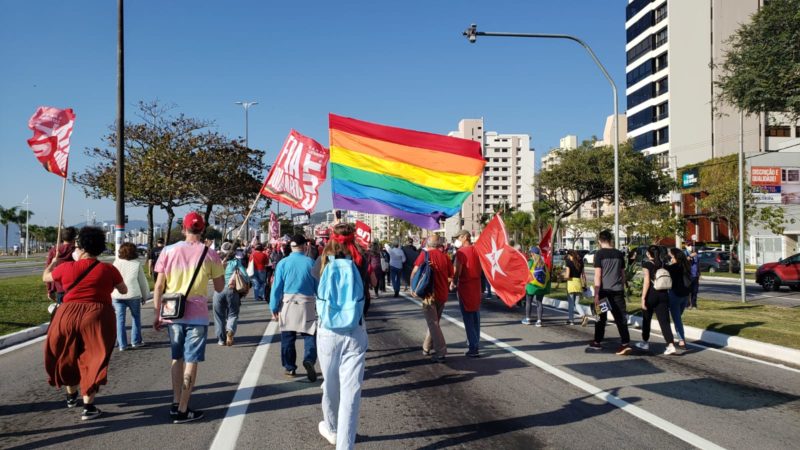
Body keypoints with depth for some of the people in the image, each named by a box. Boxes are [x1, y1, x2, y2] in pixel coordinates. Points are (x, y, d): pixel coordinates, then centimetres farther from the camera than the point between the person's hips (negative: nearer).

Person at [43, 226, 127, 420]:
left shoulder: (67, 268, -1)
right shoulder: (108, 269, -5)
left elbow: (45, 277, 20)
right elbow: (124, 290, 10)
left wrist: (53, 263, 40)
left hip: (67, 316, 2)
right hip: (97, 318, -2)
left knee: (67, 357, 23)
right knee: (93, 360, 6)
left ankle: (71, 395, 40)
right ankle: (88, 406, 3)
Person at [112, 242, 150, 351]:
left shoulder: (116, 263, 1)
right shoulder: (137, 264, -2)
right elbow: (142, 281, 3)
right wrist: (145, 296, 14)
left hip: (117, 295, 1)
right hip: (133, 295, -1)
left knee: (120, 319, 6)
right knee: (136, 317, 15)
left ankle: (122, 344, 7)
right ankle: (136, 341, 18)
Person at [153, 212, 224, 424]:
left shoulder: (169, 251, 1)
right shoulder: (209, 254, -4)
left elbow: (159, 286, 1)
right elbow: (219, 288, 1)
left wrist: (157, 314, 8)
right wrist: (219, 268, 17)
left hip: (172, 314, 3)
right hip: (197, 316, -3)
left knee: (177, 358, 18)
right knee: (191, 362, 3)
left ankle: (175, 404, 23)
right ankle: (182, 410, 5)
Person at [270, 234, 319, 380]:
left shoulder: (283, 263, -2)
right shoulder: (311, 263, -3)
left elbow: (276, 287, -1)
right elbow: (318, 286, 1)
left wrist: (274, 308, 6)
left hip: (287, 304, 1)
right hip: (307, 305, -1)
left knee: (287, 338, 12)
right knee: (310, 335, 4)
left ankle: (290, 368, 19)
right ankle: (309, 360, -19)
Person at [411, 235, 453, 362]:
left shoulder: (425, 254, -6)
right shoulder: (445, 256, 3)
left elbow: (415, 271, -13)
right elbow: (451, 277, 5)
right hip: (443, 295, 4)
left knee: (433, 323, -1)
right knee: (435, 321, 18)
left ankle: (440, 352, -9)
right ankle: (427, 348, 30)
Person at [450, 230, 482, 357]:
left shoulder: (461, 252, -14)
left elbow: (457, 271, -16)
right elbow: (481, 268, 12)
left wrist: (453, 283, -2)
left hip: (465, 286, -6)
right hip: (476, 285, 6)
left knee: (468, 317, -3)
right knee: (476, 316, 15)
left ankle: (473, 348, -5)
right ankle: (475, 341, 25)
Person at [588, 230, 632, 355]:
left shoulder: (599, 254, -6)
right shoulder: (619, 254, 8)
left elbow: (597, 275, -11)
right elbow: (623, 274, 13)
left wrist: (596, 295, -11)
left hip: (604, 290, -3)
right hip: (618, 290, 3)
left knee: (601, 317, 11)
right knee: (621, 317, 2)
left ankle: (597, 342, 22)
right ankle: (625, 343, -9)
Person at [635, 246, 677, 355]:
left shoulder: (647, 264, -6)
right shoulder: (663, 264, 9)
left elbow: (647, 281, -14)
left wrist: (643, 298, -14)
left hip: (651, 294, -4)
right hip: (663, 295, 4)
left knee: (646, 319, 14)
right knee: (664, 321, -1)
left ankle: (645, 343, 26)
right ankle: (670, 345, -14)